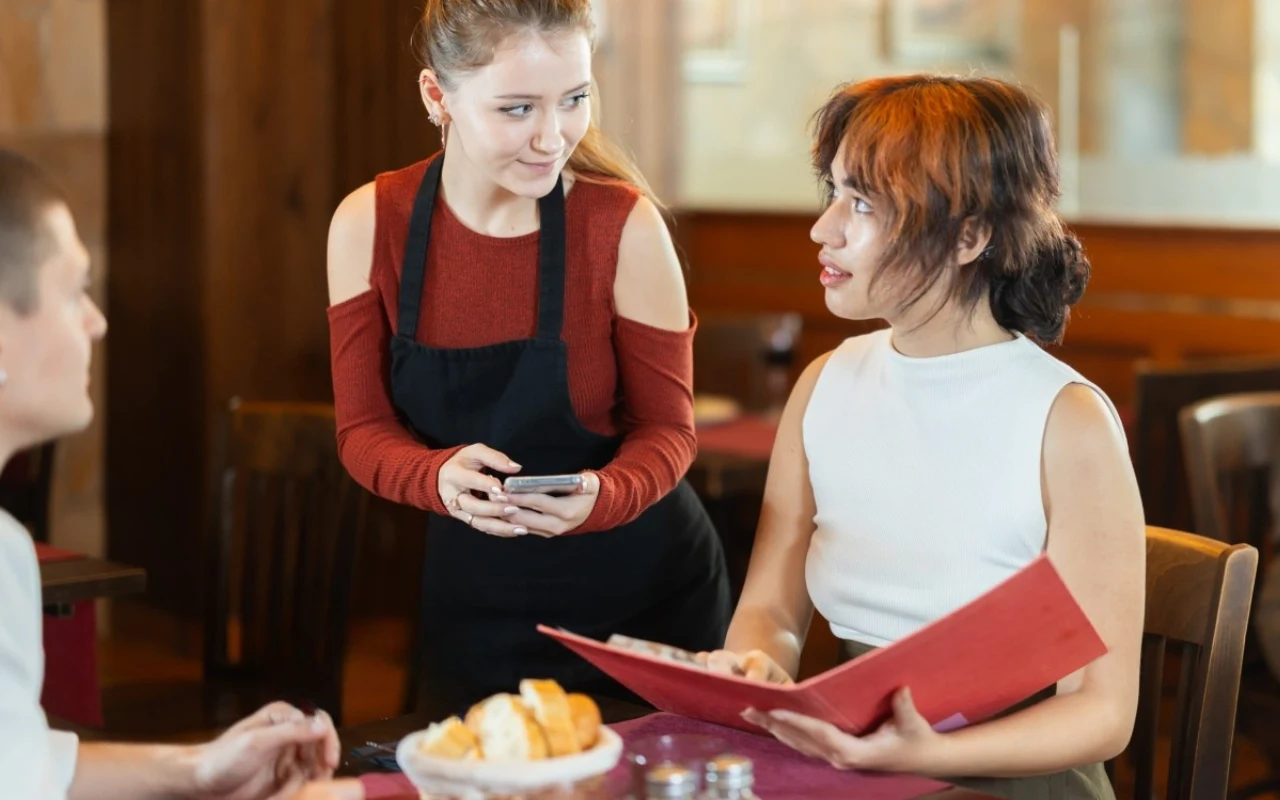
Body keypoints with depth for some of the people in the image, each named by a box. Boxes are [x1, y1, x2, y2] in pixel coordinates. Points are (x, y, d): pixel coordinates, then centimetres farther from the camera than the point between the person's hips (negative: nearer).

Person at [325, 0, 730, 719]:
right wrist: (441, 479, -25)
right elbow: (364, 429, -4)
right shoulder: (369, 226, -9)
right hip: (473, 609, 2)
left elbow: (666, 427, -8)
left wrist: (600, 497, -29)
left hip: (646, 605, -1)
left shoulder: (625, 225, -16)